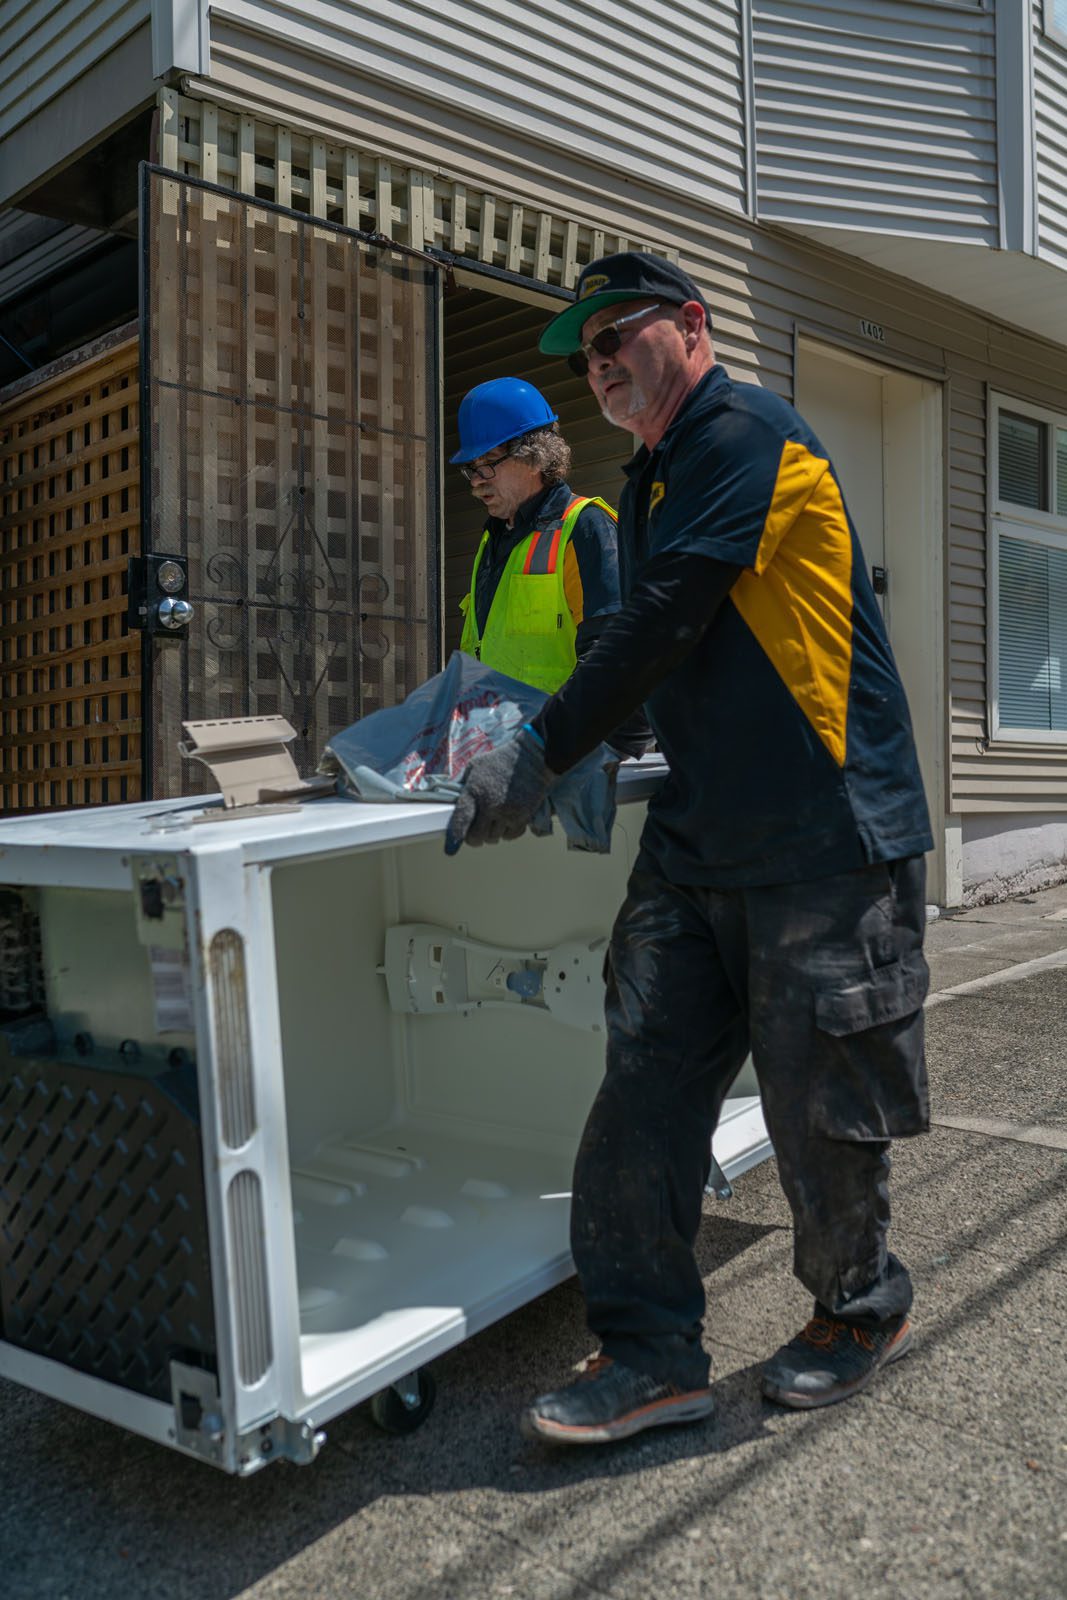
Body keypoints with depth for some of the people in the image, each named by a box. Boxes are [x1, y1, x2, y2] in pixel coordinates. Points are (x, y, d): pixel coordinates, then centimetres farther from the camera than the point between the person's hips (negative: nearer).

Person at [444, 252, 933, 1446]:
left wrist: (540, 755, -15)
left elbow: (666, 623, -18)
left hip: (826, 835, -8)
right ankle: (651, 1356, 12)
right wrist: (546, 734, 14)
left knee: (820, 1105, 4)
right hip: (696, 841, 8)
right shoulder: (652, 483, 19)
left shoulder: (748, 433, -9)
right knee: (644, 1089, 1)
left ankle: (861, 1313, 30)